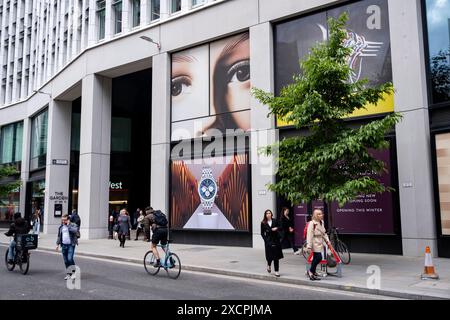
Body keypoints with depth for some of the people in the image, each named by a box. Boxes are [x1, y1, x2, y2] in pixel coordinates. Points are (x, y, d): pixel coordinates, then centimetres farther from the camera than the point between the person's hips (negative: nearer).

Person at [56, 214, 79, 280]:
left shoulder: (73, 225, -3)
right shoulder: (61, 227, 13)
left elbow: (75, 231, -23)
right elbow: (59, 236, 19)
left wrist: (68, 225, -15)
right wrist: (57, 244, 12)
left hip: (71, 245, -5)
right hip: (64, 245, 5)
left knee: (70, 259, -15)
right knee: (66, 261, 7)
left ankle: (74, 272, 0)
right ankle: (68, 274, 17)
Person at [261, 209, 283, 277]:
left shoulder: (275, 221, 3)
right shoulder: (263, 223, 0)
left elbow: (280, 228, 7)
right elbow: (262, 233, 3)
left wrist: (276, 228, -12)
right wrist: (266, 239, -8)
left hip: (276, 240, 1)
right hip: (268, 241, -1)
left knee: (276, 256, 2)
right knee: (270, 256, -3)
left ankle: (276, 271, 10)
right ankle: (269, 265, 31)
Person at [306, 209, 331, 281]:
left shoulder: (321, 222, 13)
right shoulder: (312, 223, -14)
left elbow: (324, 233, 24)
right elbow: (309, 235, -17)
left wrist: (327, 240, 13)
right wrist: (309, 246, -19)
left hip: (320, 243, 8)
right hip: (315, 243, -8)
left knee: (316, 258, 10)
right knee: (319, 257, -15)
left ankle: (313, 274, 19)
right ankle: (311, 271, 2)